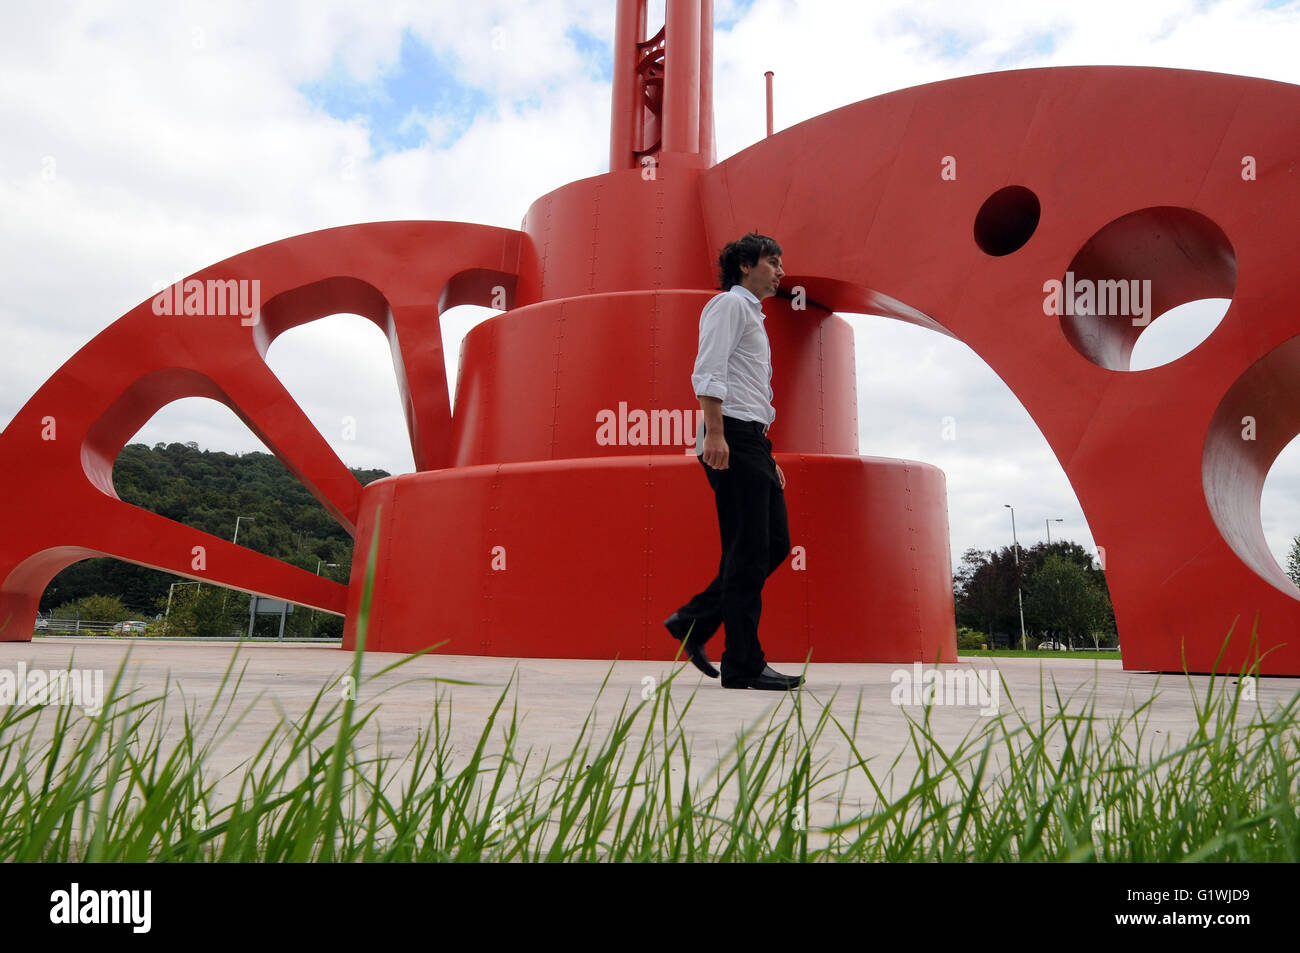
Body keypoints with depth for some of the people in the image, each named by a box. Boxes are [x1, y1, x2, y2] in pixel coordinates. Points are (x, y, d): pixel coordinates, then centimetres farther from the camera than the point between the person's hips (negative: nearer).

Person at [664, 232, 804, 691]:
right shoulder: (729, 304, 1)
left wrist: (768, 458, 24)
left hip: (753, 441, 10)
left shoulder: (752, 315, 30)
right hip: (732, 437, -10)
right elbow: (709, 372, -14)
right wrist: (715, 433, -26)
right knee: (748, 551, -10)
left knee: (774, 543, 6)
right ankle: (744, 666, -4)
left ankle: (693, 622, 11)